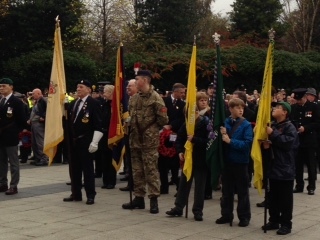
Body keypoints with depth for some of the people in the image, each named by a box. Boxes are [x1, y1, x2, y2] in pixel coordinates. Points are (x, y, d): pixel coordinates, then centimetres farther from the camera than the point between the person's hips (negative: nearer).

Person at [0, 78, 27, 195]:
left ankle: (13, 186, 4)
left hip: (10, 136, -7)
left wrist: (21, 133, -9)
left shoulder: (16, 101, -7)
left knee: (13, 163, 0)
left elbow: (22, 119, -8)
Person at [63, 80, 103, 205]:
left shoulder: (94, 103, -8)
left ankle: (90, 195, 7)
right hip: (73, 141, 7)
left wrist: (94, 142, -18)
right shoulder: (72, 104, 15)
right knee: (74, 168, 11)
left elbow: (98, 125, -12)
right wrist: (68, 140, 13)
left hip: (86, 142, -7)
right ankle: (76, 194, 20)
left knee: (87, 168, -1)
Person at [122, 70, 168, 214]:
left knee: (151, 170, -3)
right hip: (135, 139, 7)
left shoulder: (155, 98, -10)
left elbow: (163, 119, -11)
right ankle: (139, 198, 20)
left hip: (150, 140, -7)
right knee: (137, 170, 11)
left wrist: (151, 130, -4)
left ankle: (154, 200, 3)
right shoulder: (133, 98, 11)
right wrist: (132, 128, 9)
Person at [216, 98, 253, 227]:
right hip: (227, 161, 4)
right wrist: (222, 135, -15)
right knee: (226, 190, 13)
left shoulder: (246, 125, -8)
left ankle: (244, 217, 16)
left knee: (242, 191, 7)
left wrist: (230, 141, -21)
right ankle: (226, 215, 25)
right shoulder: (225, 122, 1)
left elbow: (248, 143, -17)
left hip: (240, 161, -3)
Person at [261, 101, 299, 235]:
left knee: (285, 198, -1)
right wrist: (266, 144, 2)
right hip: (273, 167, 8)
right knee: (272, 197, 13)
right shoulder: (272, 126, 14)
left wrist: (273, 134, -23)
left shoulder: (289, 127, -10)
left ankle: (286, 224, 5)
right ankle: (274, 221, 23)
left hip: (285, 169, -8)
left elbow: (288, 142, -25)